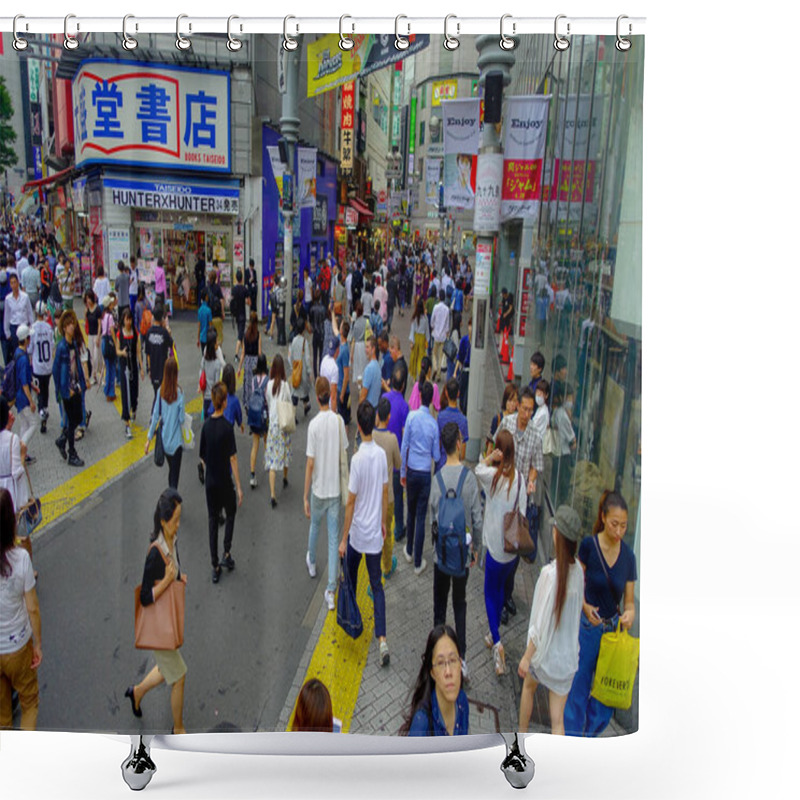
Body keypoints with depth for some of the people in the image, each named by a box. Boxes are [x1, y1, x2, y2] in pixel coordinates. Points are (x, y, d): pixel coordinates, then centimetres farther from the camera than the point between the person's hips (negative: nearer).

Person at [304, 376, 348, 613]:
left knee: (315, 526, 25)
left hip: (318, 489, -2)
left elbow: (310, 463, -15)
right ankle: (331, 590, 8)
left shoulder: (314, 424, -17)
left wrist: (305, 497, -8)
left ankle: (311, 563, 50)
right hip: (335, 489, 2)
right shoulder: (339, 420, -8)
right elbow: (343, 455, 3)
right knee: (333, 538, 6)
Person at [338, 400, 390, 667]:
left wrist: (343, 540, -8)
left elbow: (351, 503, -16)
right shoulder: (382, 454, -4)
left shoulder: (358, 459, -20)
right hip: (375, 534, 4)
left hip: (357, 534, -4)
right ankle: (382, 639, 1)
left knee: (350, 578, 21)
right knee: (377, 585, 8)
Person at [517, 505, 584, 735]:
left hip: (544, 652, -3)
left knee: (528, 687, 28)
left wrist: (526, 657, -12)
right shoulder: (579, 571, -10)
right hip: (568, 655, 3)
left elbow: (540, 624, -23)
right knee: (558, 719, 10)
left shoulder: (550, 573, -27)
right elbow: (575, 615, 4)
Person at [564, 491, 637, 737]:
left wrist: (630, 613, -20)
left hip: (613, 629, 3)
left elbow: (629, 600, 1)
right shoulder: (589, 546, -14)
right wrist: (585, 606, -19)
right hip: (587, 627, -3)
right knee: (578, 687, 6)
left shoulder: (628, 556, -5)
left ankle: (591, 734, 35)